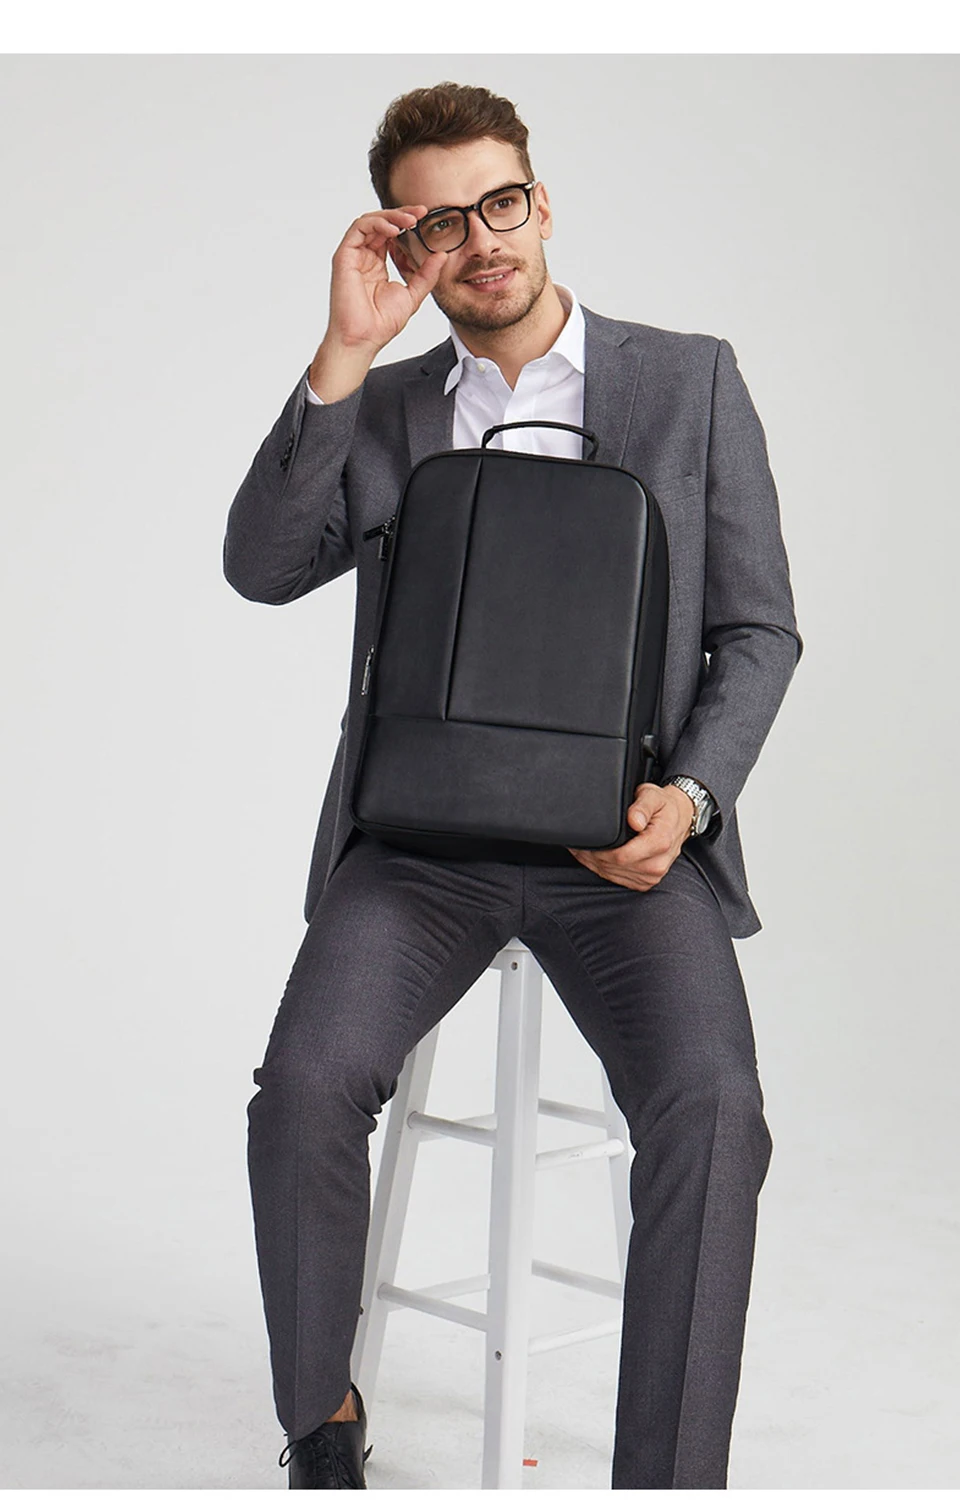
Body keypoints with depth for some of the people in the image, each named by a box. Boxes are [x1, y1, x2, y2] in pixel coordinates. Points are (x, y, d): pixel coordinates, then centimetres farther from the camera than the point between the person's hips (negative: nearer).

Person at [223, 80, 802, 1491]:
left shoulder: (692, 380, 7)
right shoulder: (376, 409, 13)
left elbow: (758, 631, 5)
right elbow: (262, 569, -3)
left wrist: (685, 797, -12)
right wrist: (344, 354, -10)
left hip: (625, 842, -1)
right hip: (421, 835, 1)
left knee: (711, 1111, -28)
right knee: (306, 1083, -24)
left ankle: (666, 1479, -16)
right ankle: (322, 1425, 0)